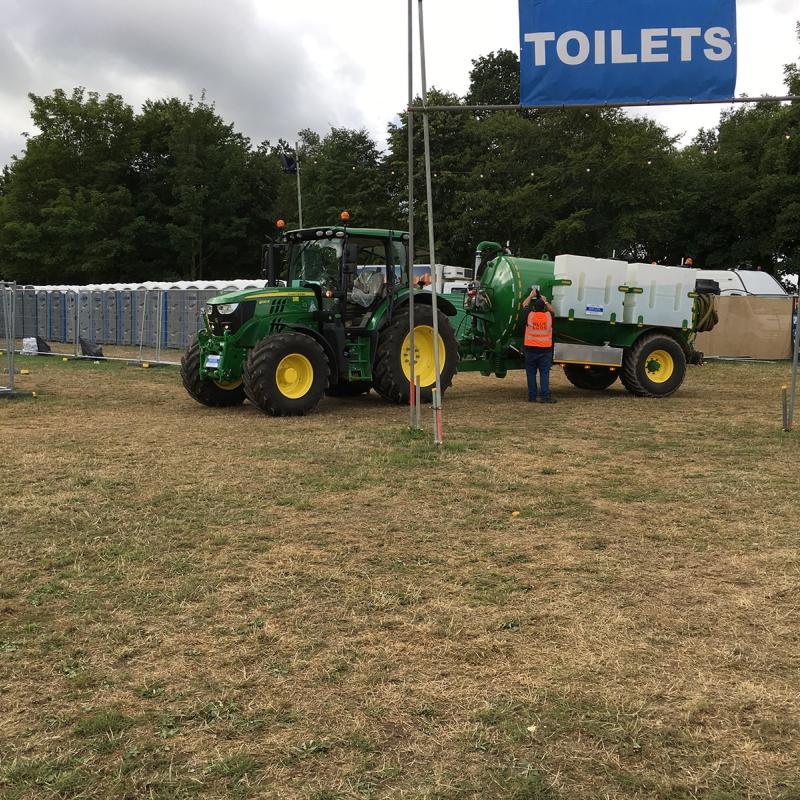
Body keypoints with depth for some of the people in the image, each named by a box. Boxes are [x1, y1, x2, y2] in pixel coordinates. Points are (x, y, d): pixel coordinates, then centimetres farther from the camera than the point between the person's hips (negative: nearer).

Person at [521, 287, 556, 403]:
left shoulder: (530, 315, -4)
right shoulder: (548, 316, -2)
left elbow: (524, 305, 17)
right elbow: (552, 310, 23)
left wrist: (531, 295, 30)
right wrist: (545, 301, 33)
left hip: (530, 349, 0)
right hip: (545, 349, 0)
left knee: (531, 374, 6)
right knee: (544, 373, 1)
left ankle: (532, 396, 6)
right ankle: (545, 396, -4)